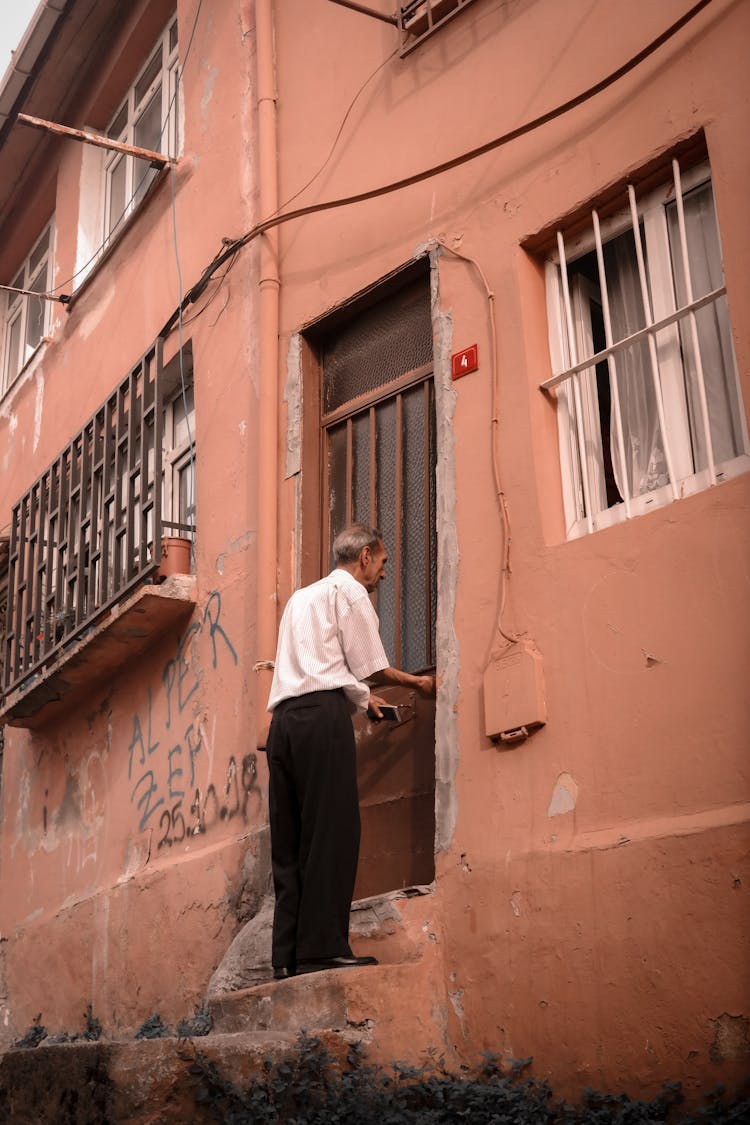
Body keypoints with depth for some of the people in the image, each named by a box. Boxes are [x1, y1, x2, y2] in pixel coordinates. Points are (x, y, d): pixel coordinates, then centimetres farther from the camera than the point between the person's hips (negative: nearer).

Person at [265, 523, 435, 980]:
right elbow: (370, 667, 3)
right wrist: (418, 682, 18)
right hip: (323, 718, -8)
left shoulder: (302, 596, 31)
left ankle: (288, 956, 3)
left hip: (285, 716, 8)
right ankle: (323, 949, -13)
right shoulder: (350, 591, 5)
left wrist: (358, 695, 36)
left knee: (290, 840, 4)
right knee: (331, 834, -10)